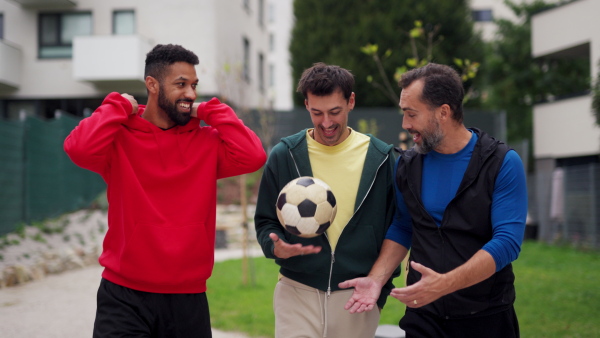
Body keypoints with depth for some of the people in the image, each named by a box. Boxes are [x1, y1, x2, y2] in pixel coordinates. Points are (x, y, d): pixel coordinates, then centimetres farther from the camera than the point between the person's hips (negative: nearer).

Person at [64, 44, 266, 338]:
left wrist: (211, 111, -3)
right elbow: (80, 148, -23)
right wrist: (120, 106, -9)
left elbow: (252, 157, -12)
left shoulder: (207, 141, 4)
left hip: (189, 299, 3)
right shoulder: (120, 137, -4)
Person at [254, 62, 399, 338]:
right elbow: (265, 221, 6)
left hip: (358, 295, 1)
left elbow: (394, 227, 7)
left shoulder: (381, 158, 1)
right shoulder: (284, 155, 0)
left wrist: (382, 286, 1)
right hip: (297, 294, 0)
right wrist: (276, 246, -15)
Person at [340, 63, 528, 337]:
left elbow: (507, 241, -18)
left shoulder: (503, 164, -12)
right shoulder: (407, 165, 2)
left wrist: (444, 284, -29)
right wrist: (376, 279, -6)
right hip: (423, 315, 3)